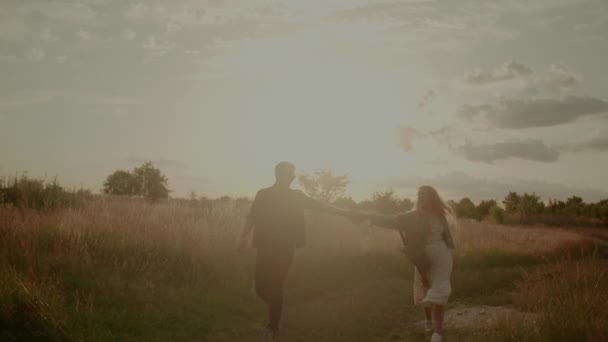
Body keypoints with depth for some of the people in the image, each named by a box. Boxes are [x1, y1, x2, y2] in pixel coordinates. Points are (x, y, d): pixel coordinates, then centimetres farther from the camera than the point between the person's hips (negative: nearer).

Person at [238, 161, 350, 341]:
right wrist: (244, 236, -19)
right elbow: (252, 217, -3)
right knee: (261, 287, 0)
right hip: (265, 248, 0)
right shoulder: (263, 194, 3)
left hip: (284, 249, 0)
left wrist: (346, 213, 4)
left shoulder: (296, 196, 6)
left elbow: (318, 206, 7)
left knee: (275, 287, -6)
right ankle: (274, 310, 32)